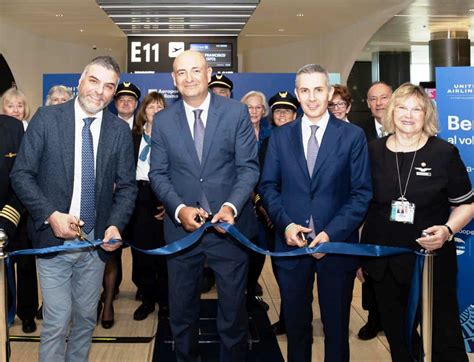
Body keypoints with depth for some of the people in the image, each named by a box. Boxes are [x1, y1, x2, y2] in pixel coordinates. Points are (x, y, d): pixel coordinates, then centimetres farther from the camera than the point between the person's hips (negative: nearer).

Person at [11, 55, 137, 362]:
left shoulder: (120, 131, 0)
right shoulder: (47, 118, -6)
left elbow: (127, 186, 4)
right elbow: (21, 174, -6)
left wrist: (116, 225, -14)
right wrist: (51, 216, -18)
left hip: (96, 241, 3)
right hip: (53, 239, -3)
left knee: (87, 318, 16)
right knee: (57, 321, 0)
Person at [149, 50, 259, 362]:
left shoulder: (237, 112, -3)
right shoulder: (163, 121, 3)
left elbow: (249, 167, -5)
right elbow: (158, 174, 2)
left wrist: (231, 207, -22)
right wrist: (180, 209, -15)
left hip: (229, 225, -2)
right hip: (182, 227, 2)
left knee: (233, 311, 10)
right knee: (181, 311, 15)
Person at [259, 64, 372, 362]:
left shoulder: (353, 135, -2)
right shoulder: (280, 136, 6)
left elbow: (362, 193, -5)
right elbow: (268, 186, 5)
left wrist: (332, 233, -16)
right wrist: (285, 223, -11)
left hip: (337, 244, -2)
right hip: (292, 243, 2)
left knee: (336, 325, 13)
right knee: (296, 324, 15)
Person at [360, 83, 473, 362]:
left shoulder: (444, 152, -5)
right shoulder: (373, 152, 2)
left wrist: (447, 230, -17)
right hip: (384, 262, 3)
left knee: (445, 338, 6)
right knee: (397, 338, 16)